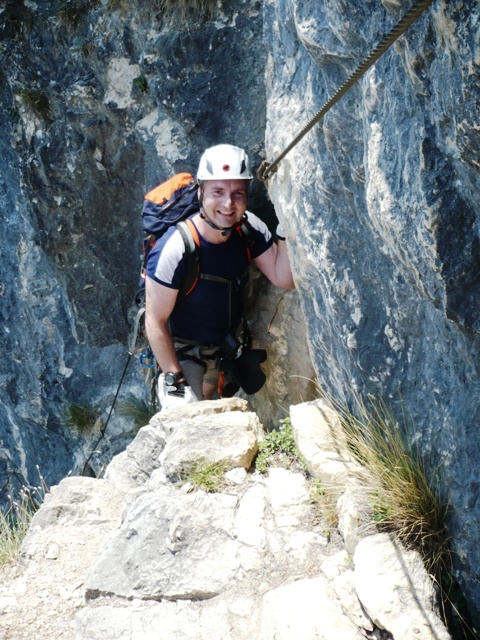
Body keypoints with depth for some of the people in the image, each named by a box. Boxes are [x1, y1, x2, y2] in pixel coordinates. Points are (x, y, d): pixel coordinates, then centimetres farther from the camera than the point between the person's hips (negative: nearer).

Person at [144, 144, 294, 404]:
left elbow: (284, 280, -17)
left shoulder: (249, 229, -18)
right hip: (183, 351, -5)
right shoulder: (174, 249, -34)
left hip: (227, 343, 5)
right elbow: (156, 322, -27)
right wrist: (174, 379, -25)